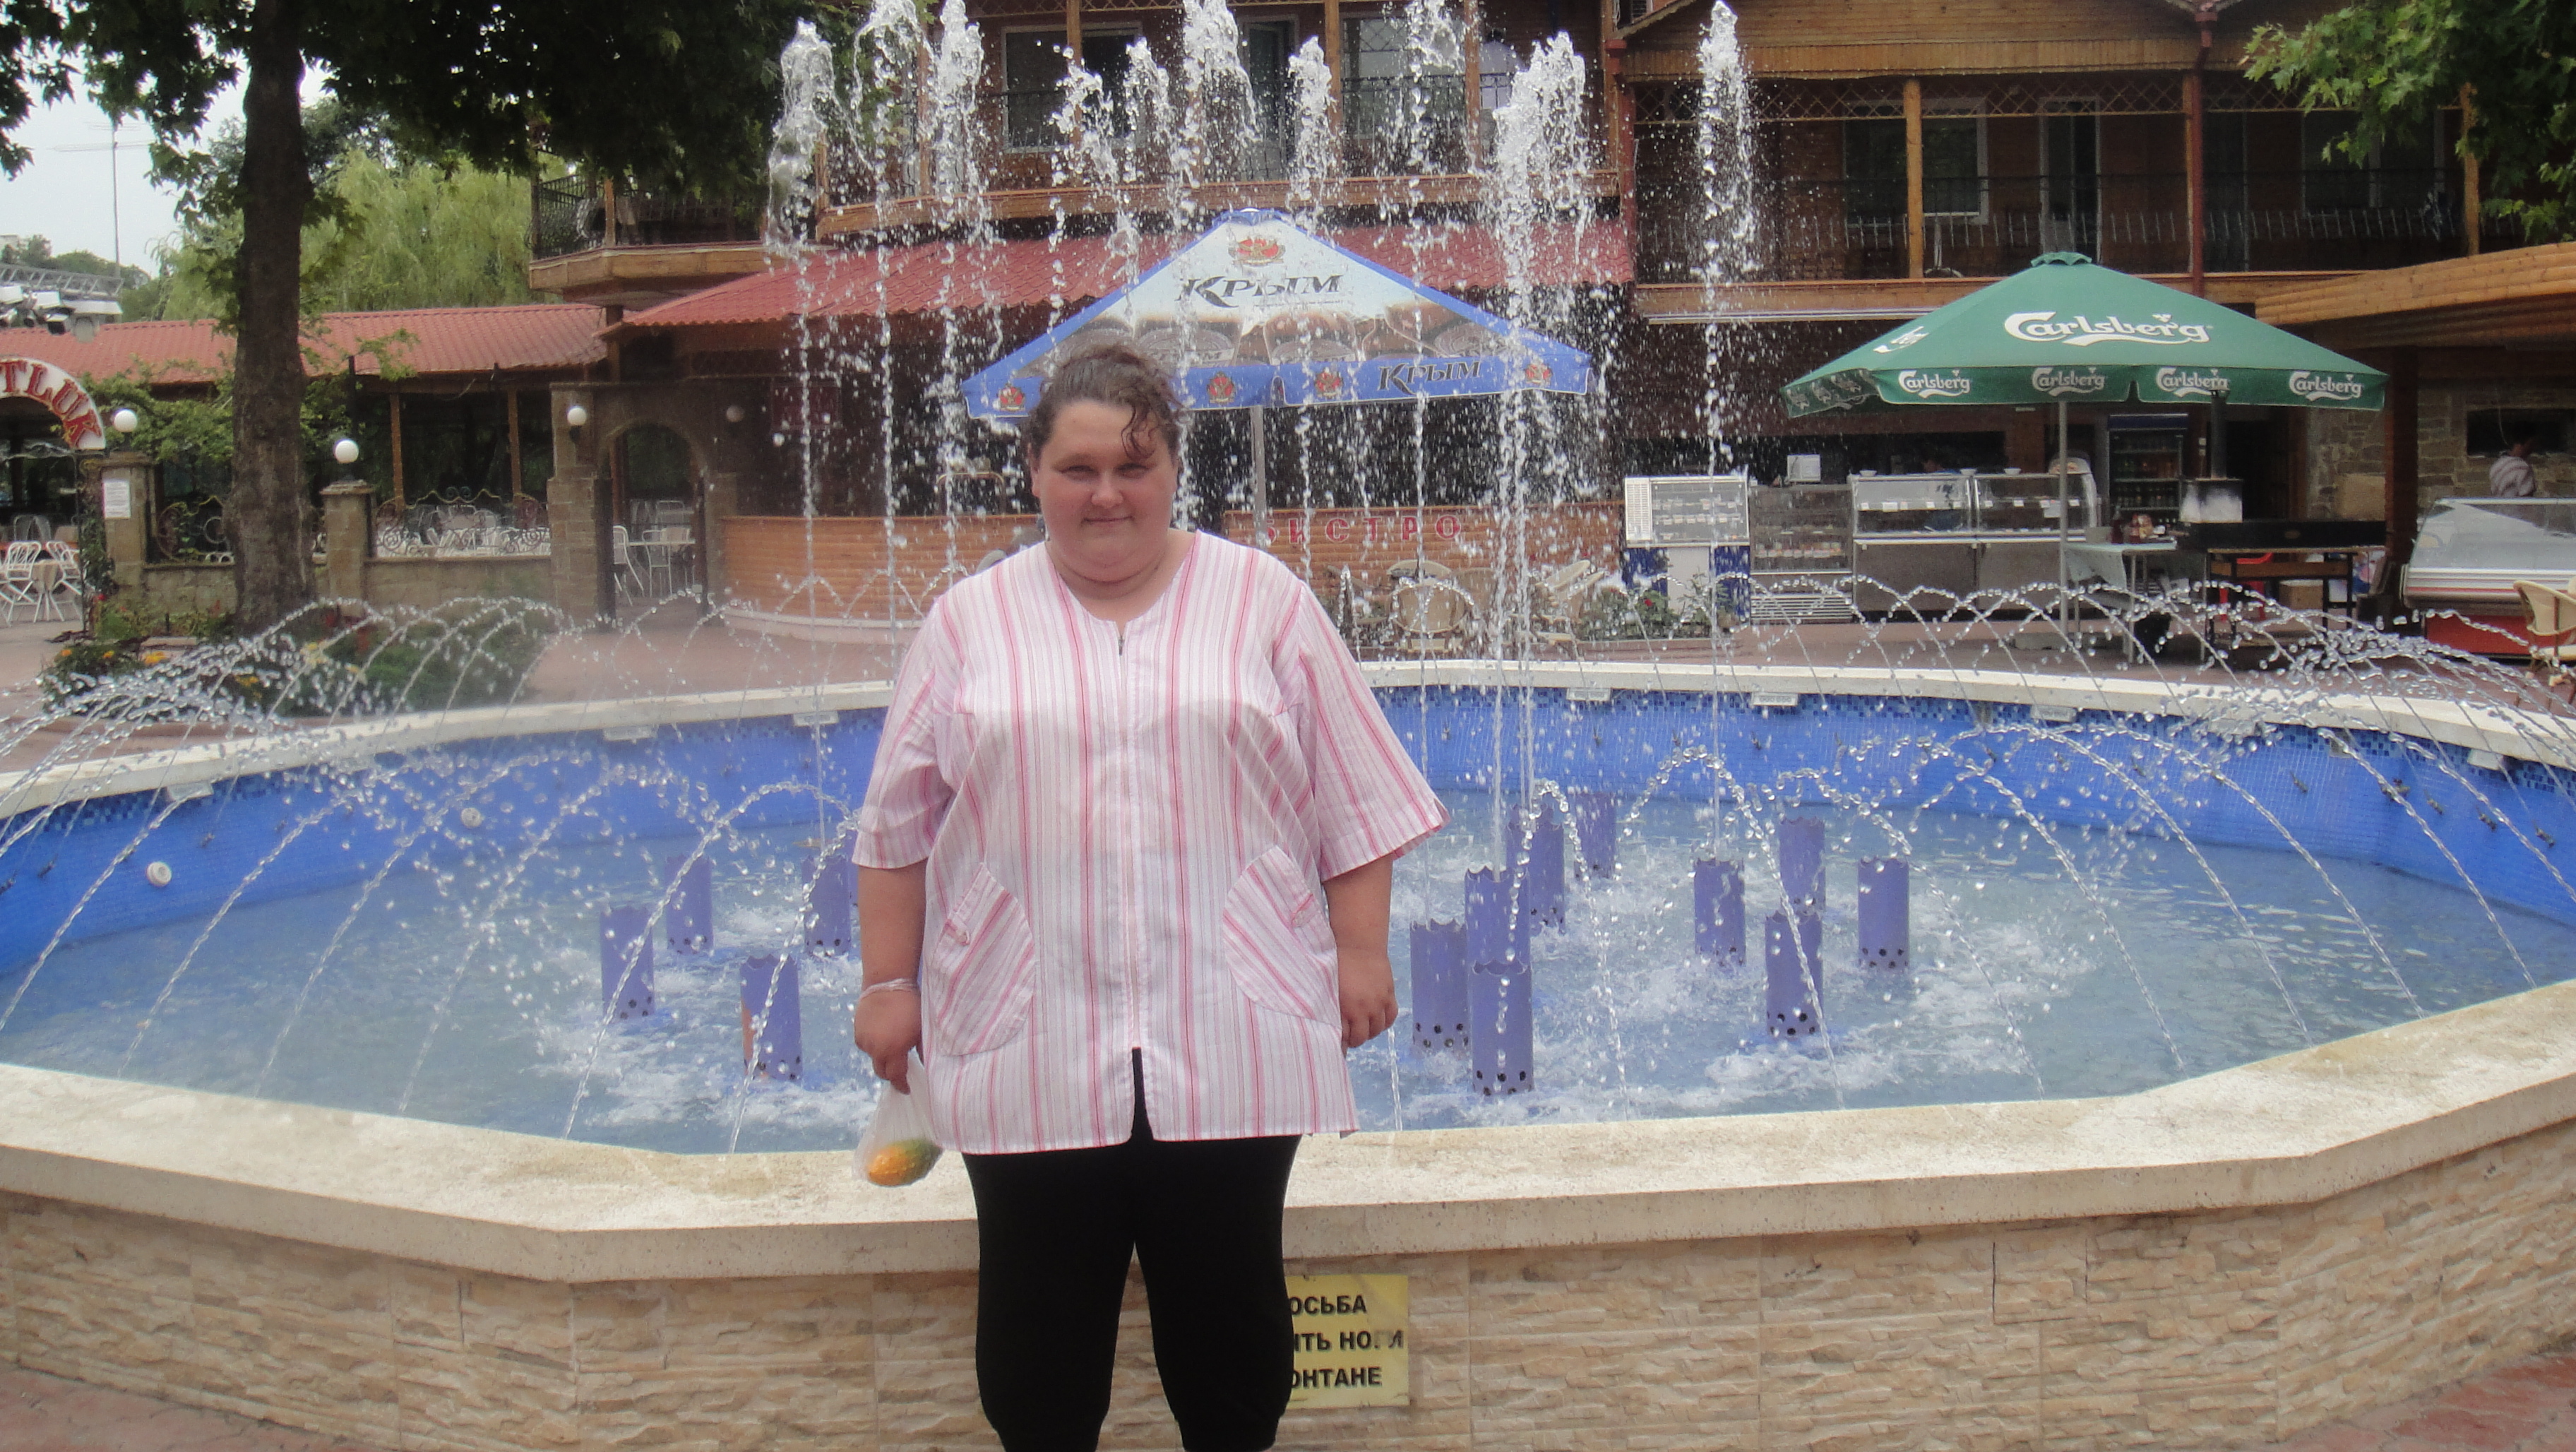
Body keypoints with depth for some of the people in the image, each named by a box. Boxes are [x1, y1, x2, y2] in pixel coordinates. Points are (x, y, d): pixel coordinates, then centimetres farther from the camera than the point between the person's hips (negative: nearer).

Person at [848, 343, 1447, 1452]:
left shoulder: (1265, 602, 5)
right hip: (1027, 1040, 1)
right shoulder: (970, 621, 7)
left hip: (1227, 1036, -1)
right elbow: (898, 824, 9)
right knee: (1039, 1321, 8)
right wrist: (887, 981, 6)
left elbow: (1357, 801, 6)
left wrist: (1361, 952, 0)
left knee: (1229, 1314, 7)